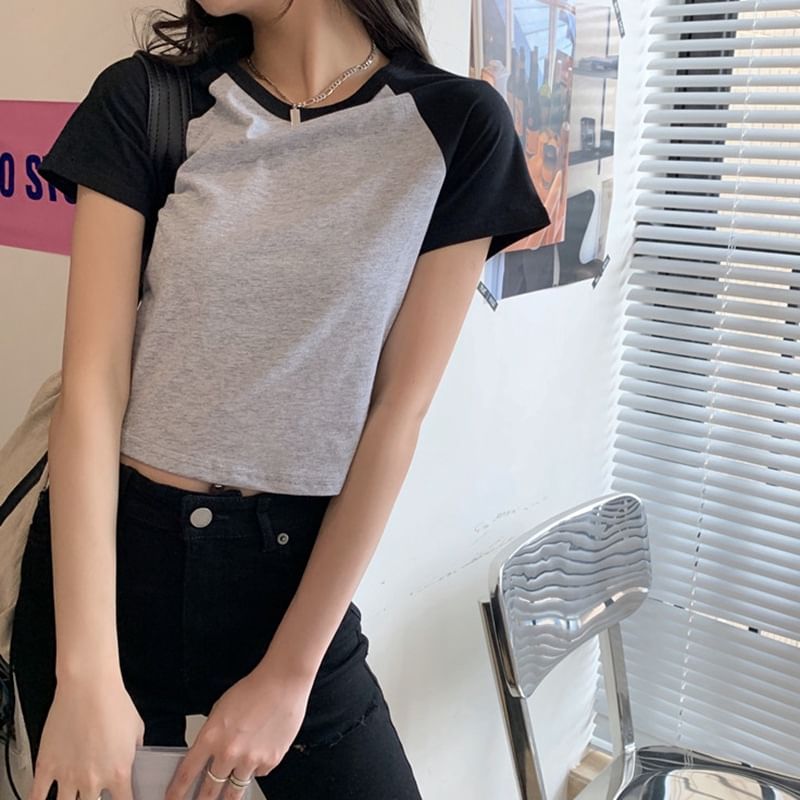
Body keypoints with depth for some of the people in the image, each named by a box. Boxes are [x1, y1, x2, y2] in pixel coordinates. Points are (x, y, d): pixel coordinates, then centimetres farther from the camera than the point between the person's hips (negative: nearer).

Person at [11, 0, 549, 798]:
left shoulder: (455, 126, -7)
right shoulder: (142, 101, -5)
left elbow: (397, 411, -8)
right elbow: (92, 382, -10)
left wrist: (290, 673, -7)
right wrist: (87, 677, -17)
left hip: (296, 565, 0)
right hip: (112, 550, 1)